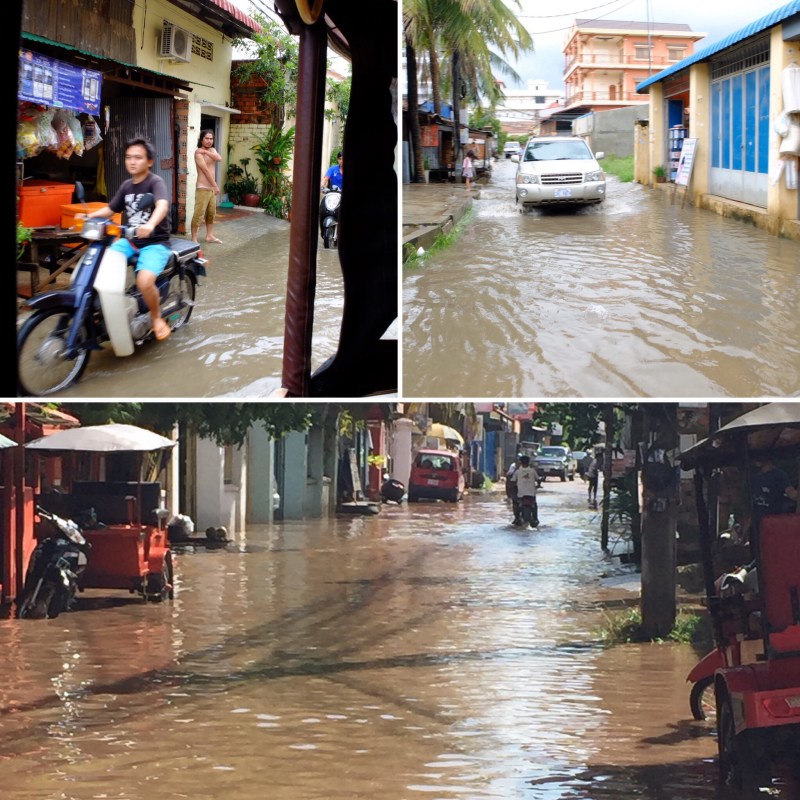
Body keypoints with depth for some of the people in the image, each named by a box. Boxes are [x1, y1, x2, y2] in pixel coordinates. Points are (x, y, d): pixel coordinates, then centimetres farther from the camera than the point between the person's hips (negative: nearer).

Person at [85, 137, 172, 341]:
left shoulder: (156, 182, -12)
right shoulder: (126, 186, 12)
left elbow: (162, 205, -32)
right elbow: (111, 209, 21)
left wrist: (150, 225, -52)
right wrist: (89, 216, 1)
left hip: (156, 242, -7)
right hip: (130, 240, 7)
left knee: (144, 281, -31)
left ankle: (156, 318, -3)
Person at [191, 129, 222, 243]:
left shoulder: (211, 150, 12)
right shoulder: (198, 153, -12)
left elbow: (219, 158, -10)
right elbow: (206, 170, -16)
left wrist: (206, 152, -20)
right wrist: (216, 186, -17)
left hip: (211, 187, 8)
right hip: (202, 188, -8)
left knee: (212, 213, 15)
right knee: (199, 214, -10)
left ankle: (209, 235, 26)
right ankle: (194, 239, -8)